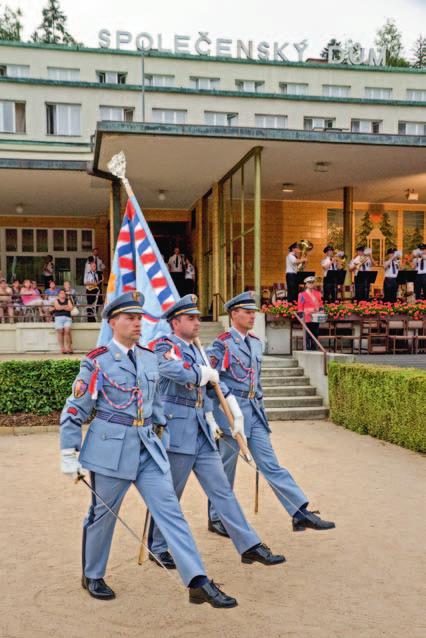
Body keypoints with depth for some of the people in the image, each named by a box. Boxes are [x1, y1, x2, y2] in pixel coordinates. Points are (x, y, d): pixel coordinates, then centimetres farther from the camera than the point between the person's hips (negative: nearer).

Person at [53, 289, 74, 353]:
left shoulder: (68, 300, 18)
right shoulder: (56, 300, 17)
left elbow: (70, 308, 2)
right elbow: (57, 307, -3)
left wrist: (61, 307, -5)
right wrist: (66, 306, -1)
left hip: (67, 317, 0)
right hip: (59, 317, 0)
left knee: (67, 331, -17)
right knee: (60, 332, -12)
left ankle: (68, 348, -17)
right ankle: (62, 348, -14)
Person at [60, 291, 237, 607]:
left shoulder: (150, 358, 8)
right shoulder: (97, 361, -7)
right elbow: (73, 412, -4)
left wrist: (159, 433, 20)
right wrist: (69, 455, -3)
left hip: (148, 447, 5)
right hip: (111, 447, -4)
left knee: (170, 510, -2)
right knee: (103, 514, 11)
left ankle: (199, 583, -3)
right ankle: (92, 576, 35)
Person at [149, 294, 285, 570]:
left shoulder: (195, 349, 16)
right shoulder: (164, 346, -10)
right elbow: (184, 374, -29)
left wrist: (210, 420, 16)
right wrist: (209, 373, -10)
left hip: (201, 431, 8)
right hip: (177, 430, -8)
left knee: (222, 488, 6)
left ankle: (250, 546, 8)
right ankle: (158, 548, 23)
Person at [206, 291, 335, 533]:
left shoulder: (256, 343, 13)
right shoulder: (222, 344, -9)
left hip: (254, 411, 6)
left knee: (270, 463, 3)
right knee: (226, 467, 6)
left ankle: (301, 513, -1)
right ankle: (216, 518, 22)